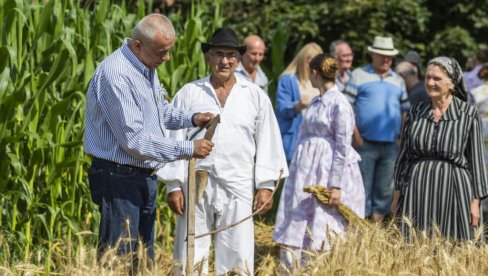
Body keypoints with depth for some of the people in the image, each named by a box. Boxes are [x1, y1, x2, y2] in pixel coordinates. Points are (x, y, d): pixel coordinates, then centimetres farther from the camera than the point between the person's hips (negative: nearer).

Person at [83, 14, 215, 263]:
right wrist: (188, 149, -20)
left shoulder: (147, 67, 8)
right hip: (120, 179, -10)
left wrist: (190, 118, 6)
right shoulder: (116, 74, -23)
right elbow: (134, 139, -24)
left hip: (145, 177, 10)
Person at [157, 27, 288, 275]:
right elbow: (175, 141, 5)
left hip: (238, 189, 0)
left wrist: (266, 186, 2)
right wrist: (173, 186, 0)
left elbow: (267, 143, 8)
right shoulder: (189, 94, 6)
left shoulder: (255, 96, 8)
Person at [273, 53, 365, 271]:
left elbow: (343, 148, -14)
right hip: (307, 170, 8)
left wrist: (336, 186, -16)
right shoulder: (315, 103, 12)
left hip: (329, 171, -8)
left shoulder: (339, 104, -12)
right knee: (296, 228, 6)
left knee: (322, 232, -2)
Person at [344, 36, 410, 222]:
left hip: (391, 144, 4)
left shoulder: (398, 81, 16)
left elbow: (404, 110, 19)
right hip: (365, 143, -4)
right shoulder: (359, 75, 2)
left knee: (385, 189, 7)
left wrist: (402, 136, 8)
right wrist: (355, 135, -9)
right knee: (363, 186, -3)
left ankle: (378, 218, 14)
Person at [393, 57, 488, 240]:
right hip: (418, 190, 3)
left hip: (453, 189, -3)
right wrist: (397, 196, 9)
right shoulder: (416, 112, 6)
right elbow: (403, 155, 11)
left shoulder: (468, 114, -3)